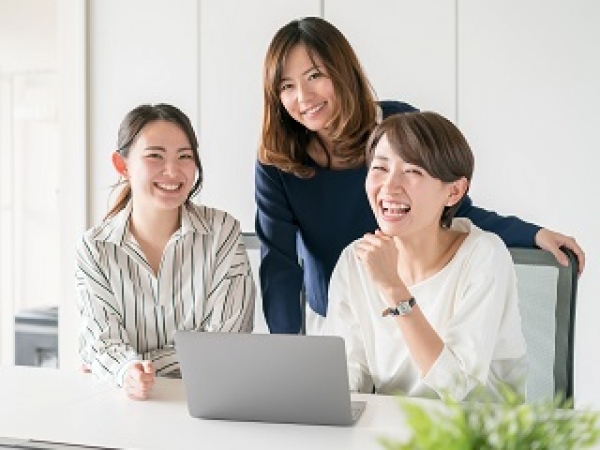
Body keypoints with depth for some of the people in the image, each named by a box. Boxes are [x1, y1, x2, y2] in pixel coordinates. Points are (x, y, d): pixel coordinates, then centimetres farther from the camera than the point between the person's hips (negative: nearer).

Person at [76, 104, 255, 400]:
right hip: (129, 403, 0)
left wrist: (144, 366, -13)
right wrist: (127, 370, -26)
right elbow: (102, 341, -5)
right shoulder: (93, 248, 1)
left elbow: (225, 341, -6)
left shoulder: (222, 231, -3)